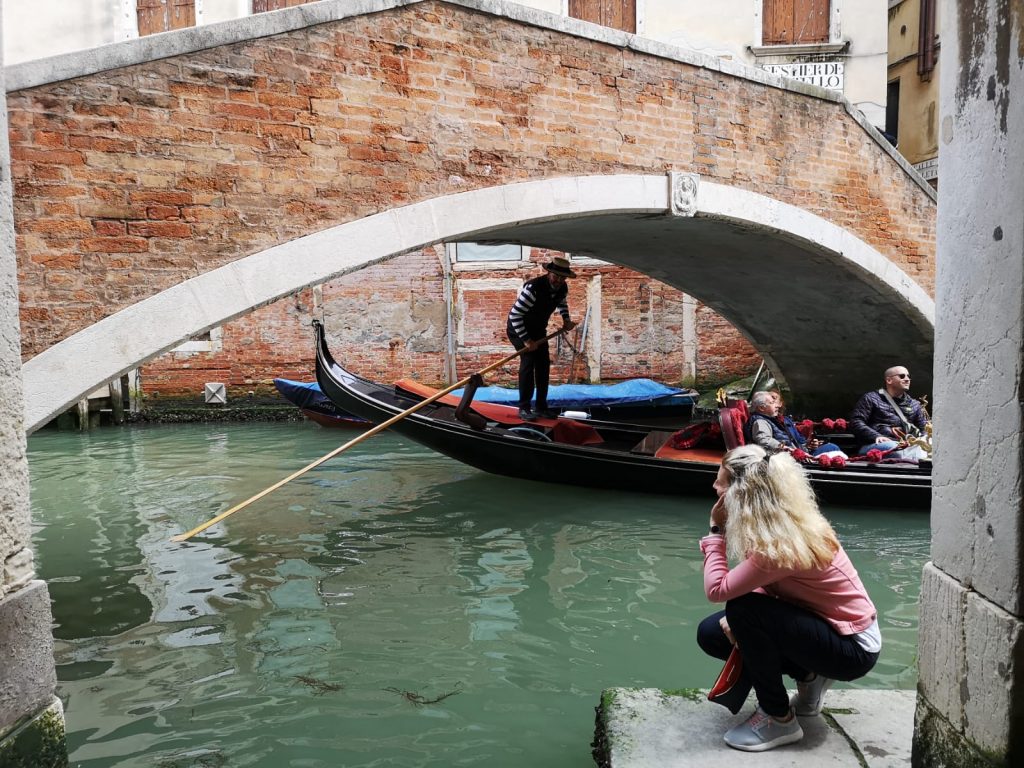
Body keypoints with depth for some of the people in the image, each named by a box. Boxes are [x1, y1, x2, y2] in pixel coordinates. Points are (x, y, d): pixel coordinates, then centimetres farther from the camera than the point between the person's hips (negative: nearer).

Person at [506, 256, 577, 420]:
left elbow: (562, 303, 18)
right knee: (528, 361, -20)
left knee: (544, 363, 4)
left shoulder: (562, 288, -9)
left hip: (538, 329, 8)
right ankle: (524, 408, -14)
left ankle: (541, 406, 15)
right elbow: (515, 315, -33)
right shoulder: (533, 288, -33)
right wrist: (526, 340, -32)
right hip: (519, 328, -7)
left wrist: (566, 320, 2)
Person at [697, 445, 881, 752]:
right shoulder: (783, 523, -6)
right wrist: (739, 627, -17)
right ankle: (807, 678, 12)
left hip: (852, 647, -8)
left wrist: (716, 530, -22)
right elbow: (757, 587, 2)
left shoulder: (782, 545, -32)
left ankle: (778, 720, -9)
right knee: (710, 634, 1)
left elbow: (716, 589, -31)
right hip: (824, 624, 8)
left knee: (742, 611, -29)